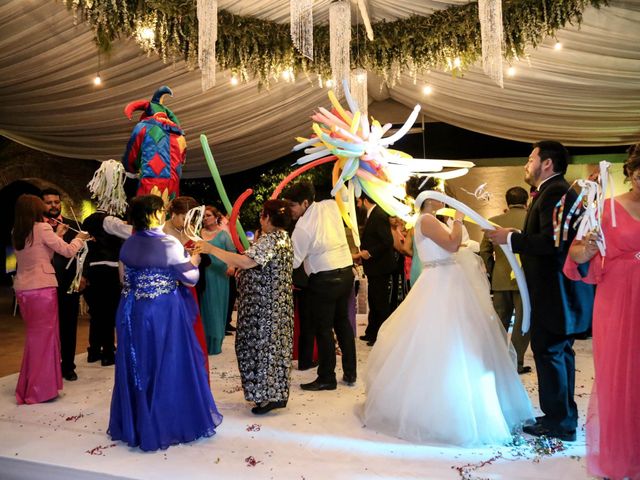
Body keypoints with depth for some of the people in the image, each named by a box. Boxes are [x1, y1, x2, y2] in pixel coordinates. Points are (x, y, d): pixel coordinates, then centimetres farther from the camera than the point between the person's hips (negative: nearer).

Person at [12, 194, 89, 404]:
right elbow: (68, 251, -8)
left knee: (33, 336, 17)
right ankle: (41, 389, 8)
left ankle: (28, 386, 26)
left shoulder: (16, 233, 11)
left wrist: (56, 236, 23)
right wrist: (79, 238, 9)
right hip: (42, 288, -7)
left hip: (22, 289, 7)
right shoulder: (42, 228, -9)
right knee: (44, 336, 2)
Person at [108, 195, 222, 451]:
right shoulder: (169, 244, -15)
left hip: (132, 313, 6)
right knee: (168, 367, 7)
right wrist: (193, 258, 8)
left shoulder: (127, 245, 3)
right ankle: (169, 424, 18)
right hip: (164, 313, -6)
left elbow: (125, 279, 13)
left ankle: (134, 425, 28)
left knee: (136, 367, 15)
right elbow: (191, 278, -9)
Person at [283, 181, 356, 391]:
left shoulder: (303, 227, -17)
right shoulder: (331, 205, 0)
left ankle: (326, 378, 15)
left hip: (324, 280, -8)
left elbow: (292, 261, -15)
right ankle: (350, 373, 27)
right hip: (346, 272, 8)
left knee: (323, 329, 5)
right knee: (343, 321, 19)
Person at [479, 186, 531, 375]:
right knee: (522, 322, 5)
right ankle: (516, 363, 8)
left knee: (500, 321, 13)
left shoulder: (494, 221, 1)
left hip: (500, 279, 3)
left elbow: (485, 250, 2)